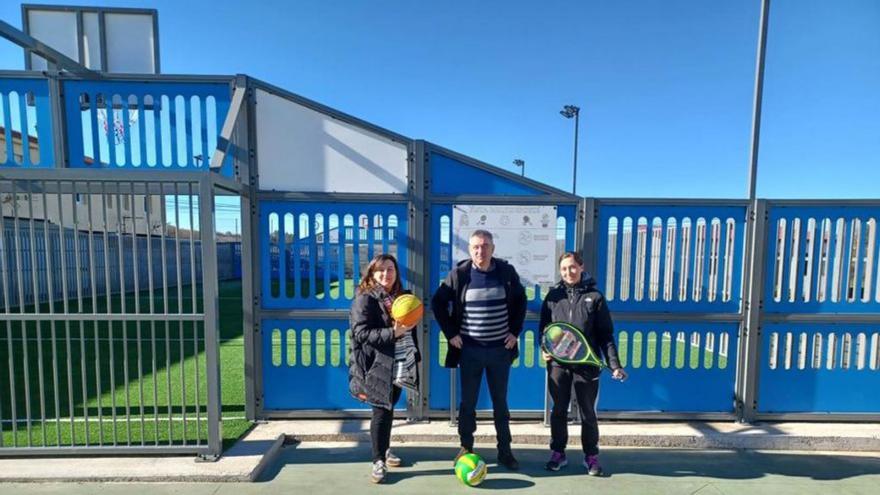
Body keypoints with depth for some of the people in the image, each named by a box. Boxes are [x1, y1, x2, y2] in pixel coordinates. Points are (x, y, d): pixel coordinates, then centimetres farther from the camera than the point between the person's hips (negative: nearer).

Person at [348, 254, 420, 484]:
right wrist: (392, 333, -29)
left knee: (389, 408, 19)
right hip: (376, 365, -6)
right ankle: (379, 461, 16)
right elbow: (361, 333, -20)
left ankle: (385, 450, 39)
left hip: (397, 364, 6)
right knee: (381, 411, -1)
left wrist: (415, 356, 13)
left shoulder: (401, 297, 8)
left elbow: (410, 329, 16)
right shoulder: (365, 299, -11)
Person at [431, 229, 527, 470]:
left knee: (500, 402, 14)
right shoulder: (459, 273, -8)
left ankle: (505, 451, 29)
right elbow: (437, 302, 0)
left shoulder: (507, 271, -4)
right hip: (470, 350, -1)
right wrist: (451, 333, -4)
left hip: (500, 350, 1)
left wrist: (515, 331, 2)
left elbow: (520, 300, 10)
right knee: (468, 402, 11)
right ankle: (465, 448, 30)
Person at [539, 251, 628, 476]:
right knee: (559, 411, 13)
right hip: (558, 364, 2)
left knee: (587, 412, 12)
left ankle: (591, 456, 32)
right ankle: (558, 453, 30)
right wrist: (544, 349, -9)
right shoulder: (553, 295, 2)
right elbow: (543, 328, 7)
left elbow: (606, 334, -2)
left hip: (587, 364, -1)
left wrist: (614, 364, -8)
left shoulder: (595, 296, -2)